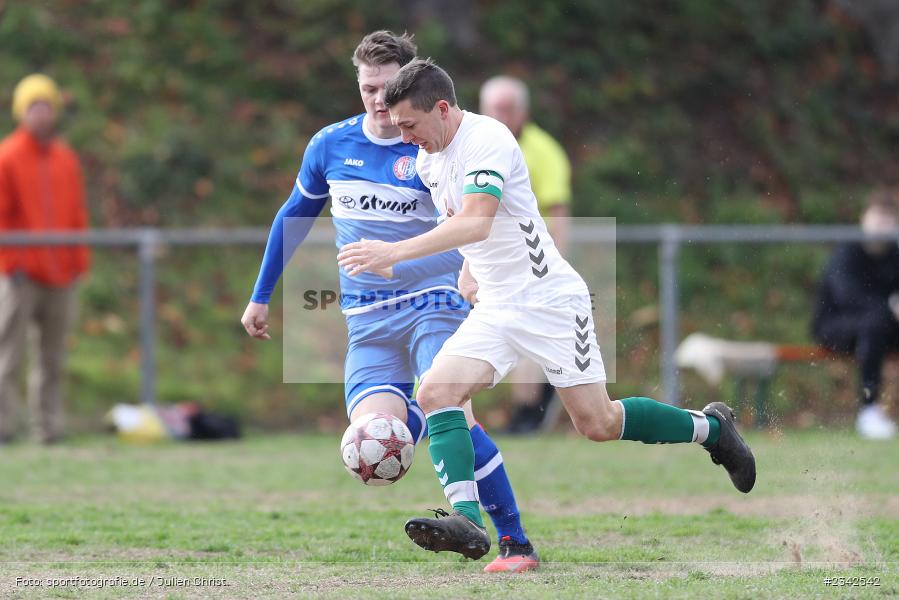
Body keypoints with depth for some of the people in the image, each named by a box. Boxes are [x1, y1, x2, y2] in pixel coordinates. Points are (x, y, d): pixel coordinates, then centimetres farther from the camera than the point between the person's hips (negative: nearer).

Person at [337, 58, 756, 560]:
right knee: (436, 392, -15)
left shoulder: (488, 140, -20)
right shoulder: (429, 161, 8)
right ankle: (467, 521, -24)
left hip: (550, 301, -8)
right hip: (495, 308, 8)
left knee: (599, 424, -4)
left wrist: (396, 252, -42)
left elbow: (476, 223, -35)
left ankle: (711, 428, 20)